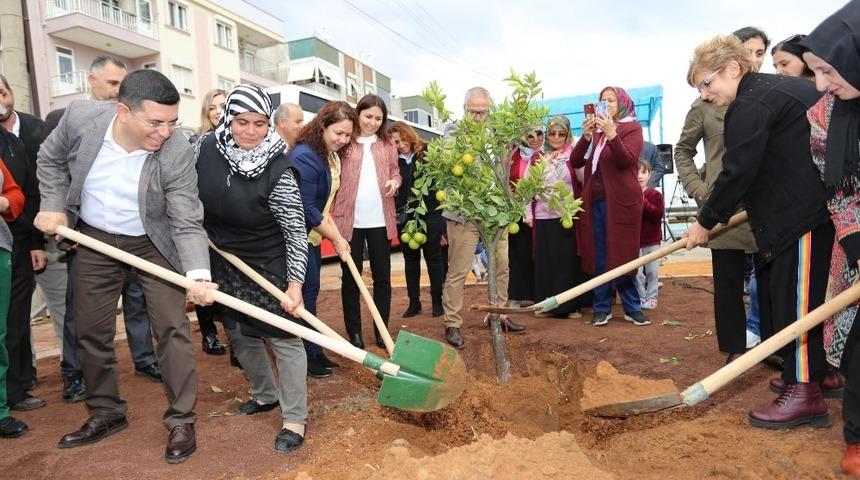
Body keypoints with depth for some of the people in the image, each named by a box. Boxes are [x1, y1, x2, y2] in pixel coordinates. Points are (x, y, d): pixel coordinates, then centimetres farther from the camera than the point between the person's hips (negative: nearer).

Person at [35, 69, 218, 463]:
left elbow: (187, 221, -27)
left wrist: (199, 274, -40)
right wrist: (54, 207, -6)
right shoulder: (80, 117, -20)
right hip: (94, 239, 3)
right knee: (91, 331, 12)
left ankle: (181, 420, 11)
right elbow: (51, 160, 2)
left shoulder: (177, 152, -28)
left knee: (172, 328, -4)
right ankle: (105, 413, 32)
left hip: (153, 243, -3)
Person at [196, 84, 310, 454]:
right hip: (224, 262, 6)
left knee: (283, 337, -2)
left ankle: (295, 419, 10)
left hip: (269, 265, -6)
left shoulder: (278, 171, -24)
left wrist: (295, 283, -24)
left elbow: (296, 232, -20)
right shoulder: (205, 148, -10)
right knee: (240, 334, 17)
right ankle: (266, 395, 39)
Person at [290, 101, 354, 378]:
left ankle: (314, 352, 25)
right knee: (307, 291, -2)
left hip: (313, 235, 9)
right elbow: (306, 208, -23)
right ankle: (310, 356, 13)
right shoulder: (304, 156, -22)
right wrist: (336, 238, -16)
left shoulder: (331, 156, 6)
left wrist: (336, 235, 4)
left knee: (311, 291, 14)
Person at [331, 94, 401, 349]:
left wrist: (395, 181, -6)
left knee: (382, 275, 9)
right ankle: (354, 332, 19)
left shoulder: (388, 144, 10)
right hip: (349, 219, -3)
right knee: (351, 276, 7)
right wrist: (330, 214, -11)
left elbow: (395, 172, 18)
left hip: (380, 220, 3)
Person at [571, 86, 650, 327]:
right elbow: (575, 161, 4)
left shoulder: (632, 127, 3)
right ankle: (602, 307, 12)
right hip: (595, 199, 4)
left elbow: (627, 160, -14)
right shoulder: (595, 129, 16)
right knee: (599, 256, 5)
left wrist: (611, 133, -24)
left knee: (623, 254, 1)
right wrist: (586, 136, -11)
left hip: (621, 199, -4)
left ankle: (632, 307, 12)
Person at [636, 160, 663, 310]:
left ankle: (651, 298, 18)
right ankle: (640, 298, 14)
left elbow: (658, 214, -14)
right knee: (637, 272, 1)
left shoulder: (655, 195, 0)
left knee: (652, 272, 6)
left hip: (652, 241, 1)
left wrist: (643, 202, -19)